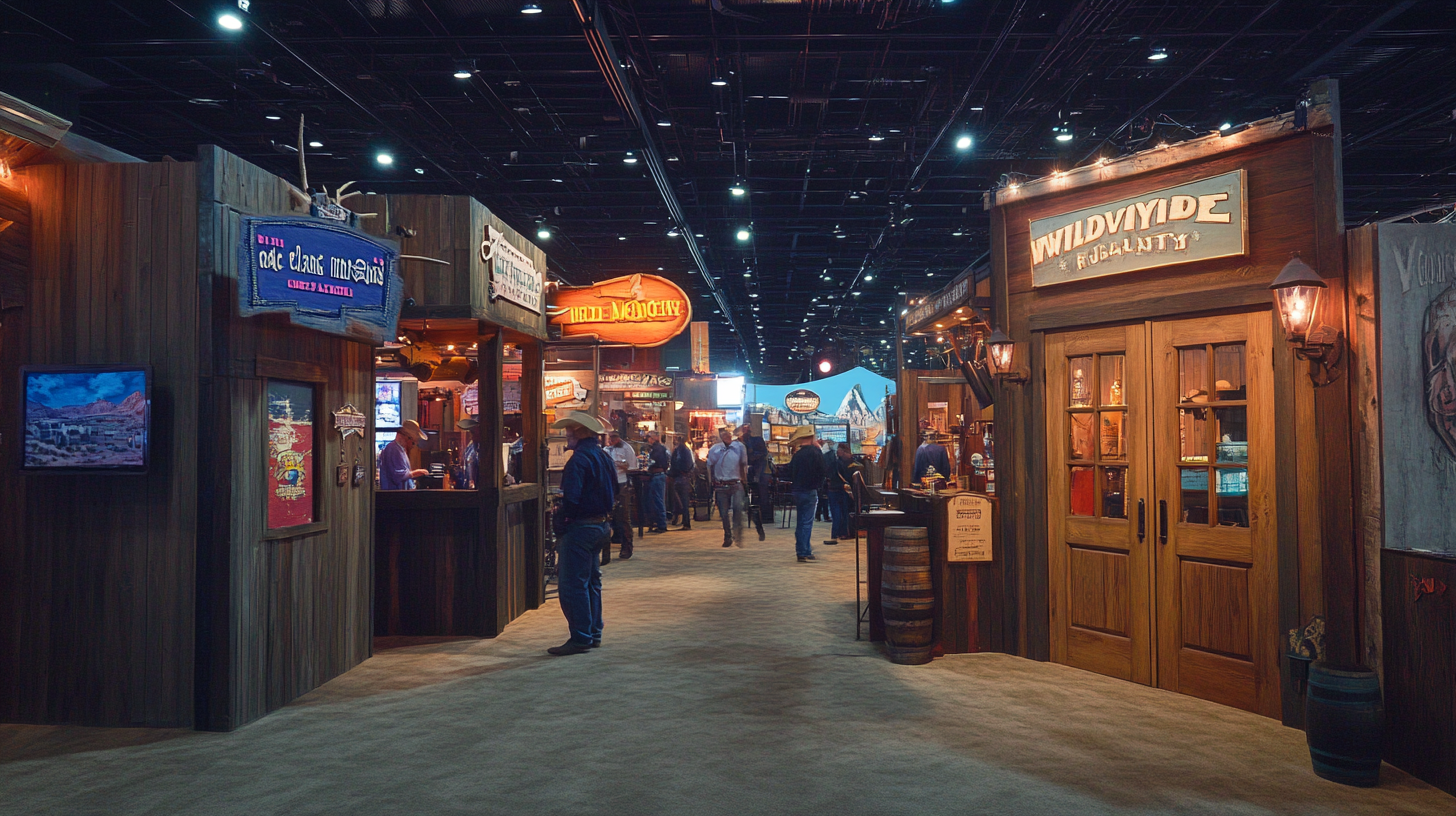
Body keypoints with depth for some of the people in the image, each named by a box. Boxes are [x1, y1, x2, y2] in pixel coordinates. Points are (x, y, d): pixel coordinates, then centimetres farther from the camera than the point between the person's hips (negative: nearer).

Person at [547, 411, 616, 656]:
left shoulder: (579, 459, -18)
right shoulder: (604, 456, 11)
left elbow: (571, 499, -24)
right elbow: (614, 494, 17)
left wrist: (558, 523, -11)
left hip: (580, 528, -10)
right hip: (601, 524, 10)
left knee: (571, 584, -4)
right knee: (591, 581, 17)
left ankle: (580, 638, -2)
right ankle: (594, 633, 23)